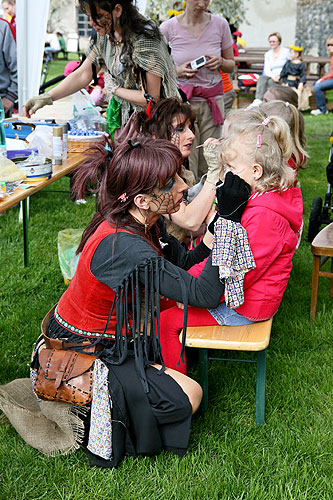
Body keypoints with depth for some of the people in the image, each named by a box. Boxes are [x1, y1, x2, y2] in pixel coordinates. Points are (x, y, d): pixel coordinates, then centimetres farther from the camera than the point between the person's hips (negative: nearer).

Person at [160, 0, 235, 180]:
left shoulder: (220, 24, 4)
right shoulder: (168, 28, -3)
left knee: (209, 168, 1)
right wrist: (178, 71, -13)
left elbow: (231, 65, 15)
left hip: (212, 102, 3)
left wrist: (220, 62, -7)